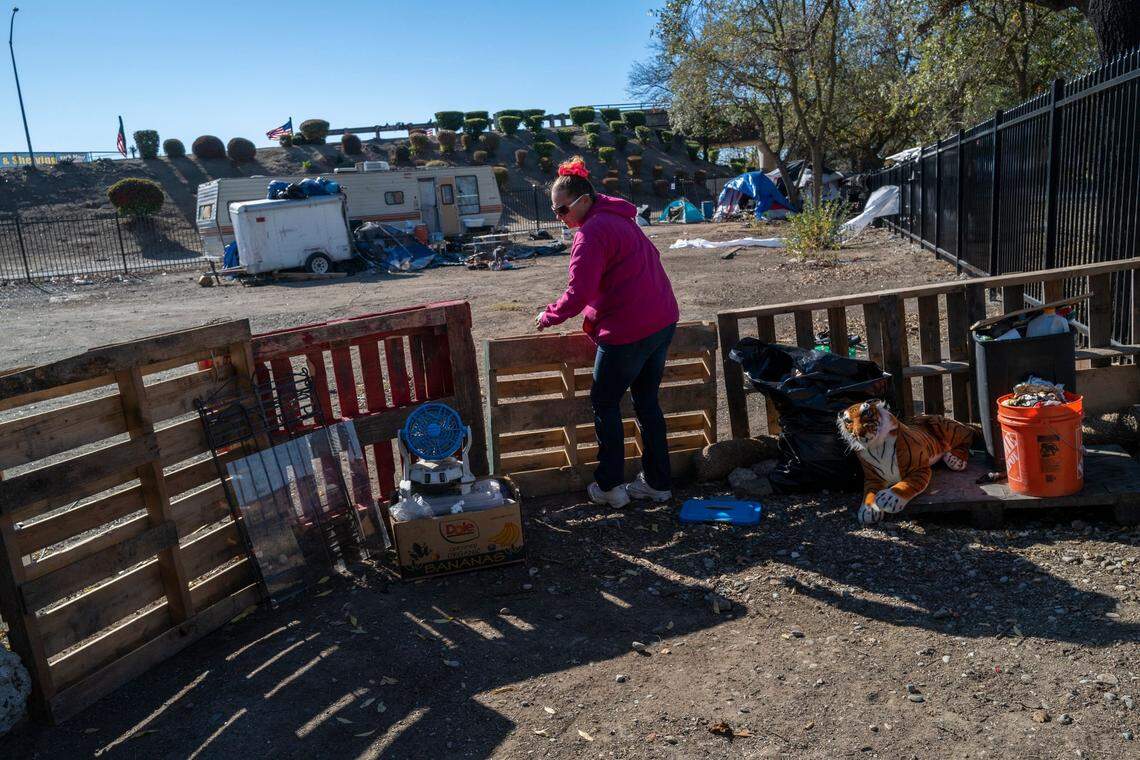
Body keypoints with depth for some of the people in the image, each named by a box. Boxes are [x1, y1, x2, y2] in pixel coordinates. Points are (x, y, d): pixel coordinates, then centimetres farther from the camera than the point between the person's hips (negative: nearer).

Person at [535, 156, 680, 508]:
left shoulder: (591, 233, -15)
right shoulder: (620, 220, 15)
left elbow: (577, 295, -21)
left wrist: (548, 316, -3)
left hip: (629, 331, -9)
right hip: (663, 321, 9)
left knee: (605, 403, 7)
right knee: (647, 402, 17)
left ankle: (609, 487, 14)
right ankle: (657, 483, 25)